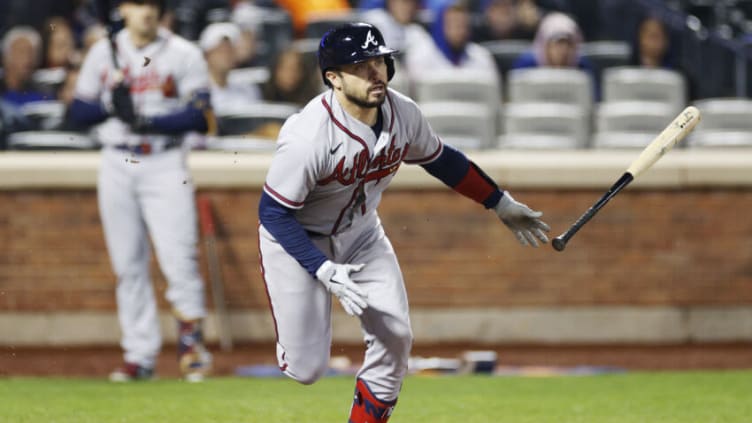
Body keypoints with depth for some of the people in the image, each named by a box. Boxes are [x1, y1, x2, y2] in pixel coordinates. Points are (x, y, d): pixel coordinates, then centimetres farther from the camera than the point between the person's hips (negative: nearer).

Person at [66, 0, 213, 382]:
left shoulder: (184, 55, 1)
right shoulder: (102, 54, 9)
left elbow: (201, 116, -7)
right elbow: (78, 113, 8)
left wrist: (149, 121, -18)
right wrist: (111, 104, -11)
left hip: (165, 165, -3)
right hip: (116, 165, 3)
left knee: (178, 257, -14)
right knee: (128, 264, 4)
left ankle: (191, 334, 0)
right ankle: (140, 356, 8)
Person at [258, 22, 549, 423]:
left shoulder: (403, 115, -14)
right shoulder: (308, 137, -33)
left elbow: (440, 160, 7)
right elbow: (272, 212, -26)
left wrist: (501, 203, 13)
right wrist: (324, 271, -33)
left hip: (360, 234, 6)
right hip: (296, 241, -6)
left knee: (395, 337, -3)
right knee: (306, 368, -11)